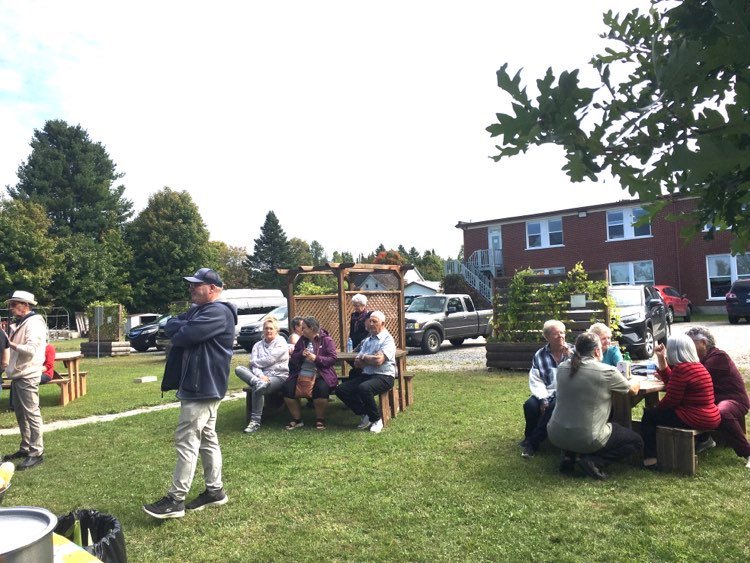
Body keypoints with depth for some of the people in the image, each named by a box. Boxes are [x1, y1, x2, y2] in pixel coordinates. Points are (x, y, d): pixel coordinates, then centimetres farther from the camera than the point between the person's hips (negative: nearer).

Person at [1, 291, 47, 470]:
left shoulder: (34, 322, -14)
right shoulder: (20, 323, 16)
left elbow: (31, 349, -24)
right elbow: (17, 348, 17)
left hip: (27, 376, -10)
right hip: (17, 375, 10)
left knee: (31, 414, -6)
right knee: (20, 414, 16)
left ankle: (36, 453, -2)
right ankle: (25, 448, 26)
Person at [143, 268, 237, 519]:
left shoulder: (218, 312, -16)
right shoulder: (198, 310, 19)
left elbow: (185, 335, -24)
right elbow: (170, 326, 11)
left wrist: (178, 332, -2)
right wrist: (184, 328, -9)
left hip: (203, 387, -10)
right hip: (197, 385, 10)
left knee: (186, 442, -6)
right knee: (207, 439, 14)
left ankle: (175, 500, 2)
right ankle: (215, 490, 23)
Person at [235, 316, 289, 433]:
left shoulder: (281, 343, 3)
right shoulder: (258, 345, 18)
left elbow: (270, 360, -9)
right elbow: (254, 365, 4)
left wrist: (254, 362, 5)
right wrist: (260, 376, -16)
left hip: (278, 376, -5)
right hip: (260, 376, 5)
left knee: (257, 389, -34)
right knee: (238, 369, -18)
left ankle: (255, 421, -22)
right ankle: (259, 383, -42)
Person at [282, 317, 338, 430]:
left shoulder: (327, 340, 0)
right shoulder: (302, 340, 15)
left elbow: (333, 358, -9)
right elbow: (293, 358, 14)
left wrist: (316, 358, -20)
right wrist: (301, 354, -7)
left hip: (320, 375, -4)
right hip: (301, 374, 5)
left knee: (321, 388, -35)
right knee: (287, 387, -20)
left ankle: (320, 419, -11)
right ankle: (297, 419, -3)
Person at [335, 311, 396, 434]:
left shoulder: (387, 339, -5)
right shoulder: (367, 340, 17)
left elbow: (379, 360, -20)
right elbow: (357, 363, 8)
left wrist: (363, 357, -2)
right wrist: (371, 360, -10)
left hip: (384, 376, -7)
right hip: (366, 375, 7)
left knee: (364, 388, -36)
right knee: (341, 389, -9)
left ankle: (376, 419, -11)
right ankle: (365, 415, 4)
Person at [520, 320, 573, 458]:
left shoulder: (572, 351, 4)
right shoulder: (540, 355, 5)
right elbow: (536, 381, -2)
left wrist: (569, 357, -18)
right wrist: (543, 399, -17)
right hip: (547, 394, 2)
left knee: (554, 407, -31)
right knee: (530, 405, -25)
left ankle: (532, 443, -16)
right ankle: (529, 437, 3)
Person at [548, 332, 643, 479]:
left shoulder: (562, 367, 0)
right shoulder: (607, 371, -13)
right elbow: (633, 390, 6)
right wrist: (637, 382, 30)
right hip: (587, 440, -5)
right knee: (636, 441, 16)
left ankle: (568, 457, 15)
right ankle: (594, 461, -2)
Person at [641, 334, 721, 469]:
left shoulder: (681, 368, -20)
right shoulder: (698, 366, 10)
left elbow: (671, 399, -18)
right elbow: (671, 383, 15)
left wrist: (656, 407, 2)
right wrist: (661, 359, 11)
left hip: (696, 420, -10)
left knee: (648, 416, 2)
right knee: (654, 413, 25)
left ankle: (650, 458, 4)